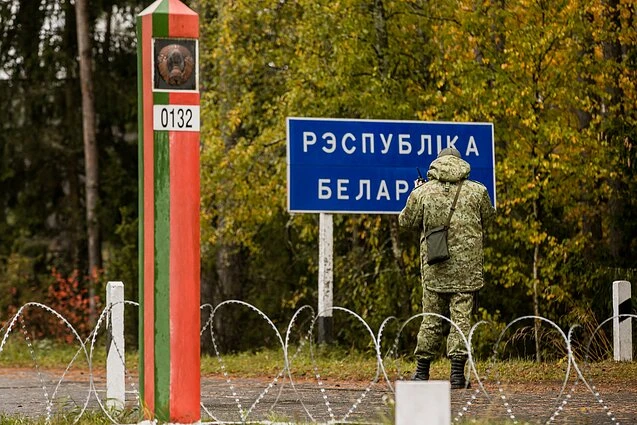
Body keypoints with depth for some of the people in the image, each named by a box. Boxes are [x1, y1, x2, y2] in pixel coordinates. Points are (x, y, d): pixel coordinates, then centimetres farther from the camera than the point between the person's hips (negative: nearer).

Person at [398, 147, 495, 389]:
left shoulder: (423, 192, -2)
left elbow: (406, 220, 9)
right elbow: (488, 218, 13)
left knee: (431, 319, 10)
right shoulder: (477, 191, -1)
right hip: (467, 266, -1)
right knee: (461, 317, 1)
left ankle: (422, 371, 15)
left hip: (434, 268, 1)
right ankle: (457, 373, -5)